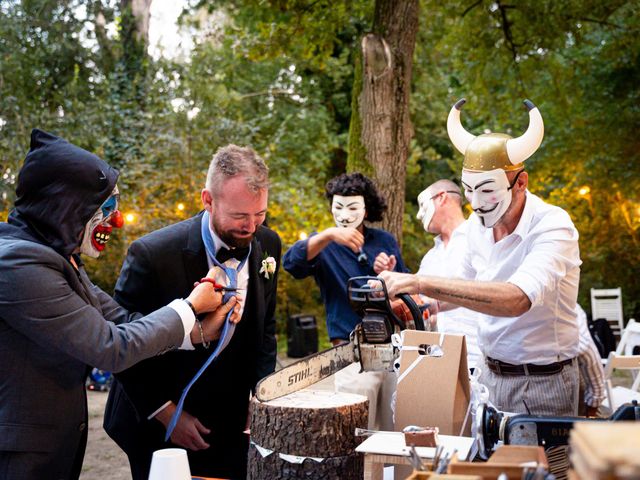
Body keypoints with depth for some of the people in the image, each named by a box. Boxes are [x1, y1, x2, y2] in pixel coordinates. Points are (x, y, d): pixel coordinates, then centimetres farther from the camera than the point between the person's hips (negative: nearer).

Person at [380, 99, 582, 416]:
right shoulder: (478, 223, -1)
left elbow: (517, 299, -40)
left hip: (541, 384, -6)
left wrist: (420, 282, -43)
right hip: (490, 375, 6)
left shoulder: (553, 227, -23)